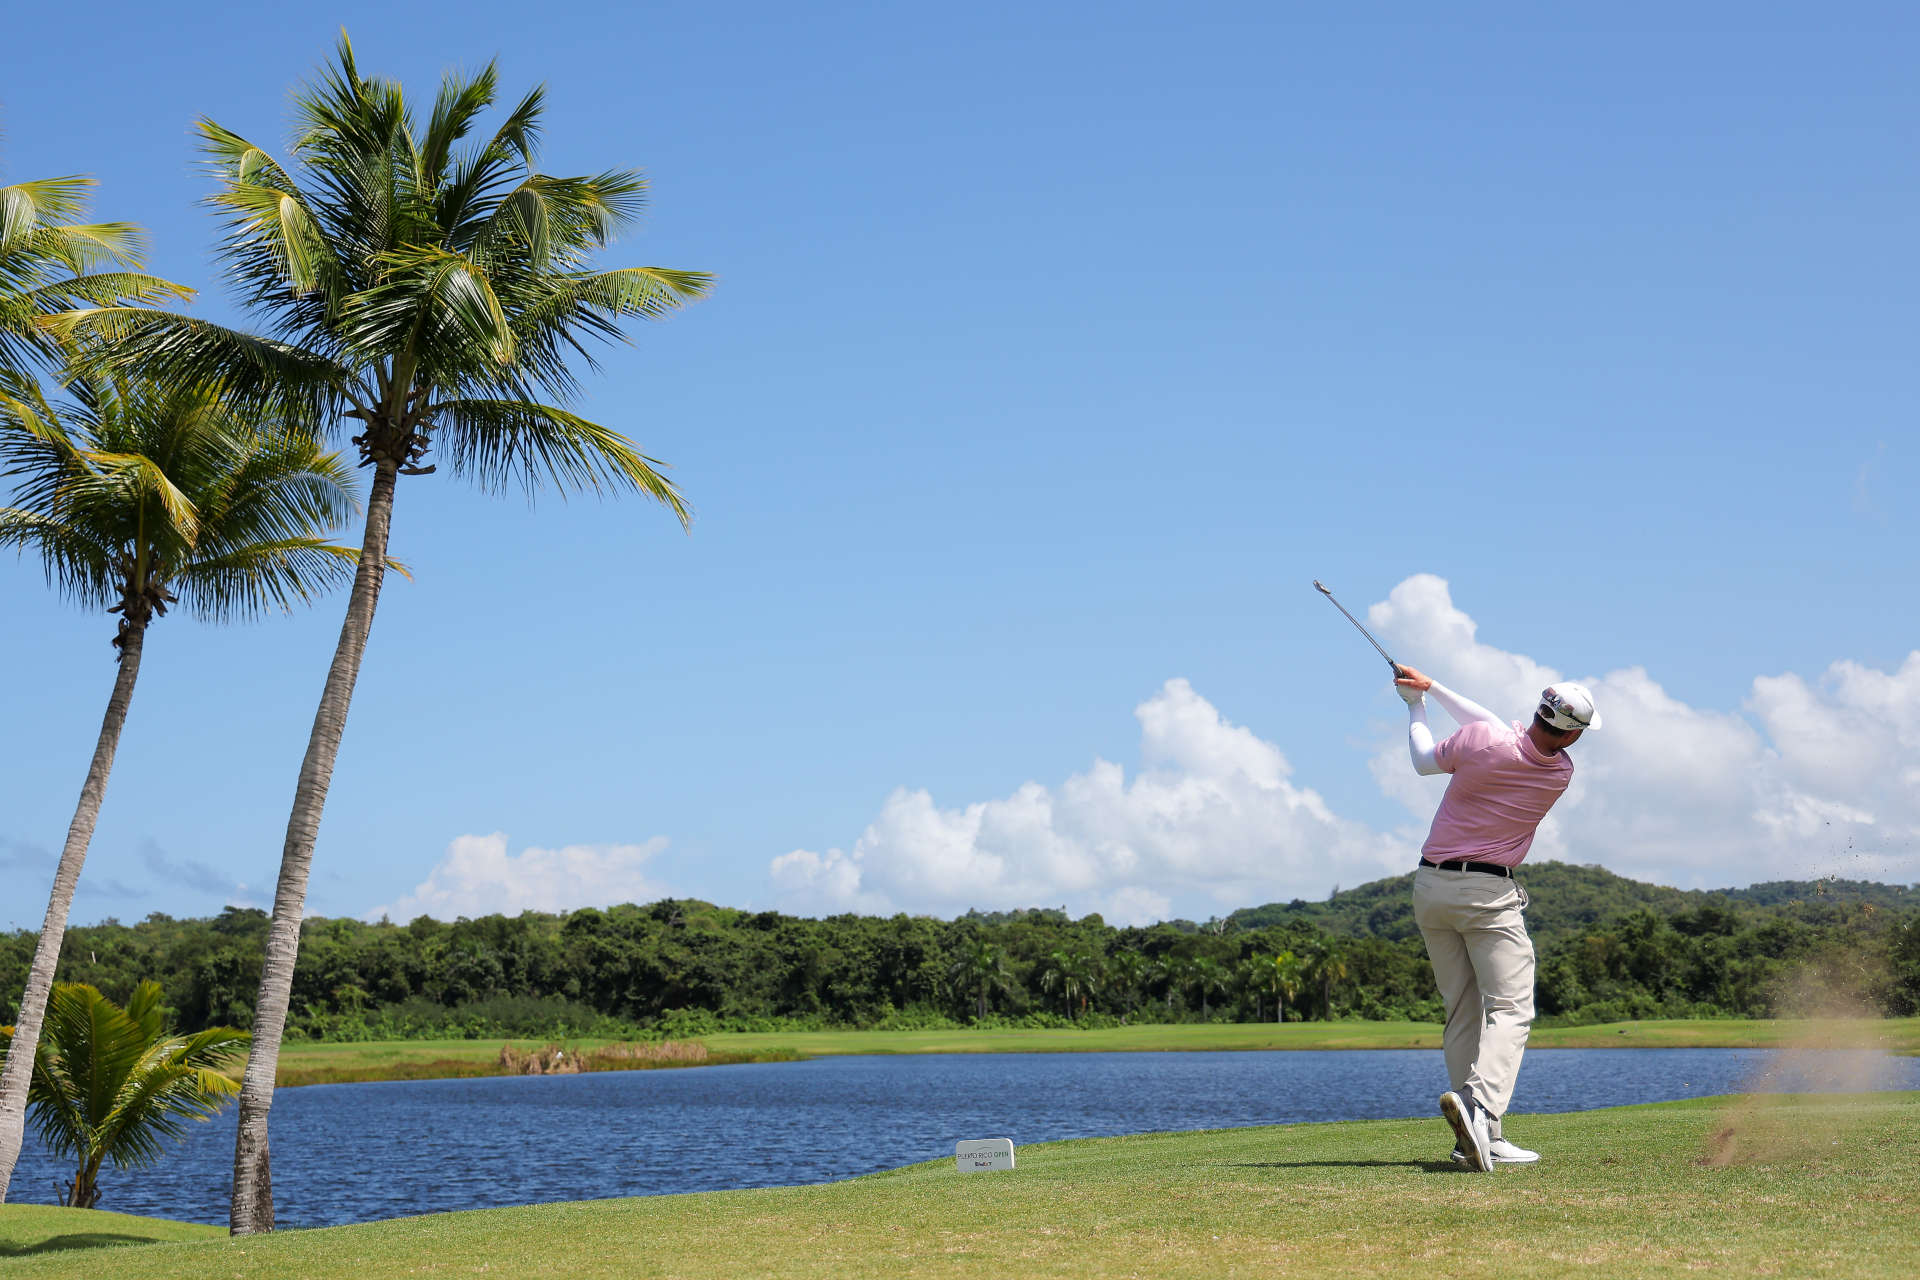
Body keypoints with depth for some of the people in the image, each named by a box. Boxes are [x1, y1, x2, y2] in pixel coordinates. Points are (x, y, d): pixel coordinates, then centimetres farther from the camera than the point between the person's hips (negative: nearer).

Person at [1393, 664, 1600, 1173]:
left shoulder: (1478, 741, -11)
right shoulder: (1560, 774, -4)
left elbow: (1425, 760, 10)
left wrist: (1417, 703, 27)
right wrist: (1433, 687, 14)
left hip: (1430, 885, 3)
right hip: (1489, 893, -3)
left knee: (1463, 1012, 9)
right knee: (1509, 1009, -8)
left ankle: (1477, 1137, 5)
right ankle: (1479, 1104, -34)